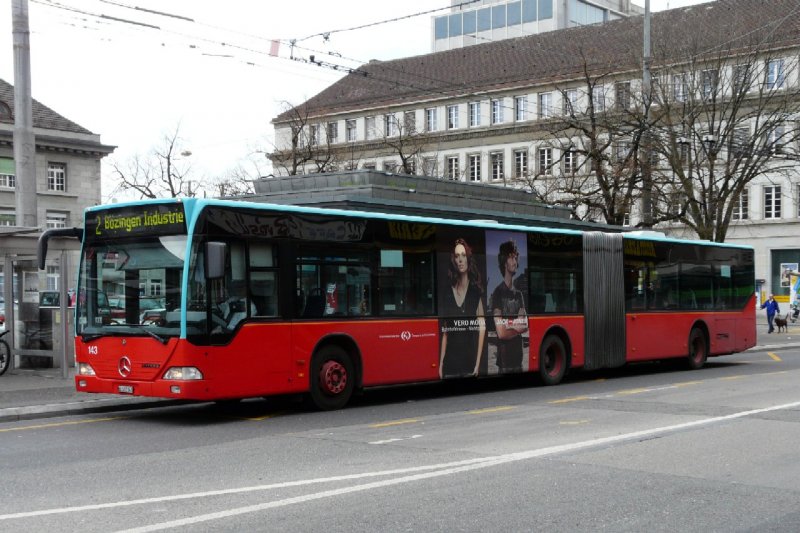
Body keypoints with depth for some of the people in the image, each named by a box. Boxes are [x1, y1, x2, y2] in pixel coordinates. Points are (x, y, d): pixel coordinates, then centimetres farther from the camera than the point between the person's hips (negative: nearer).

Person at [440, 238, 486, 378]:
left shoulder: (476, 291, -1)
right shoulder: (447, 292, 9)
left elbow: (481, 328, -3)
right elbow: (445, 331, 10)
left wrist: (478, 363, -10)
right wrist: (441, 362, 5)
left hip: (470, 357, -3)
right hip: (451, 360, 3)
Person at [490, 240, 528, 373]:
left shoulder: (518, 293, 14)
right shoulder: (498, 292, -8)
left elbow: (525, 326, 4)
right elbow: (501, 332, -15)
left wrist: (511, 326, -12)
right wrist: (517, 328, 0)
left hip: (518, 356, 6)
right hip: (504, 358, -6)